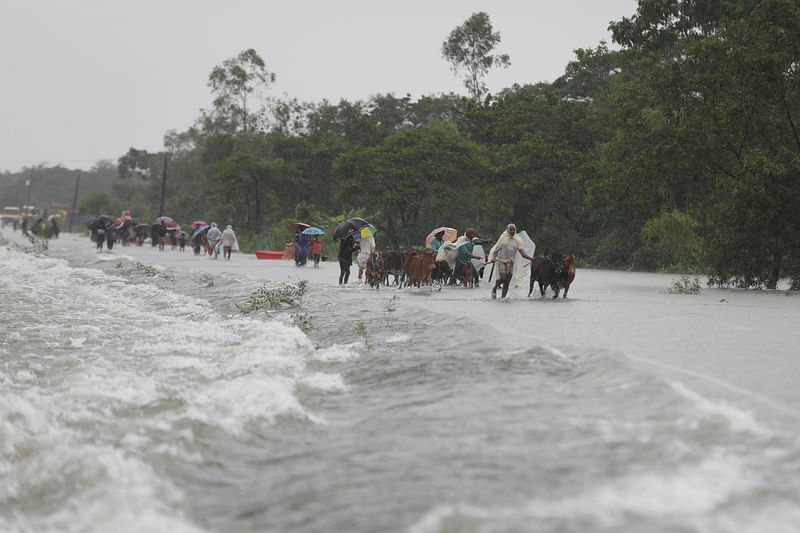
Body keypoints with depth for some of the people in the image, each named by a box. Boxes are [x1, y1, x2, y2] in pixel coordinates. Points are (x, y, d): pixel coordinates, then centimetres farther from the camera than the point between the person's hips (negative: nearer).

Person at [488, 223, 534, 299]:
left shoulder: (517, 240, 9)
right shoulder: (503, 238, 3)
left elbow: (522, 252, 2)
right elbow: (496, 249, 5)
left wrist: (530, 258, -13)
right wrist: (493, 258, -11)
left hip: (510, 262, 3)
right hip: (501, 261, -3)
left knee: (507, 282, -2)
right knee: (503, 278, -17)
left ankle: (503, 297, 4)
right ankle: (494, 288, 11)